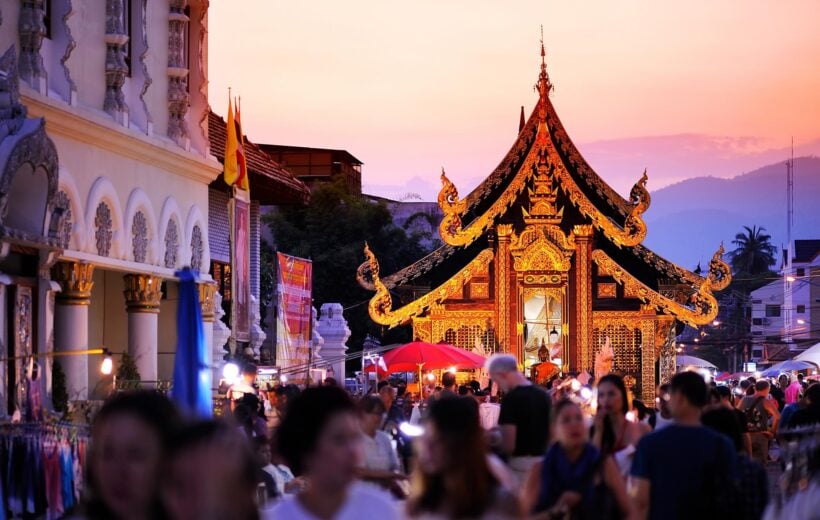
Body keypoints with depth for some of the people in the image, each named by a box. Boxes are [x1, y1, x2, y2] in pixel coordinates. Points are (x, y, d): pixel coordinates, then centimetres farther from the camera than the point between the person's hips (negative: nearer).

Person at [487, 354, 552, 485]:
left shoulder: (512, 398, -16)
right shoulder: (544, 395, 7)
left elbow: (509, 445, -20)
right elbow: (552, 434, 17)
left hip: (520, 464, -7)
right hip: (543, 462, 7)